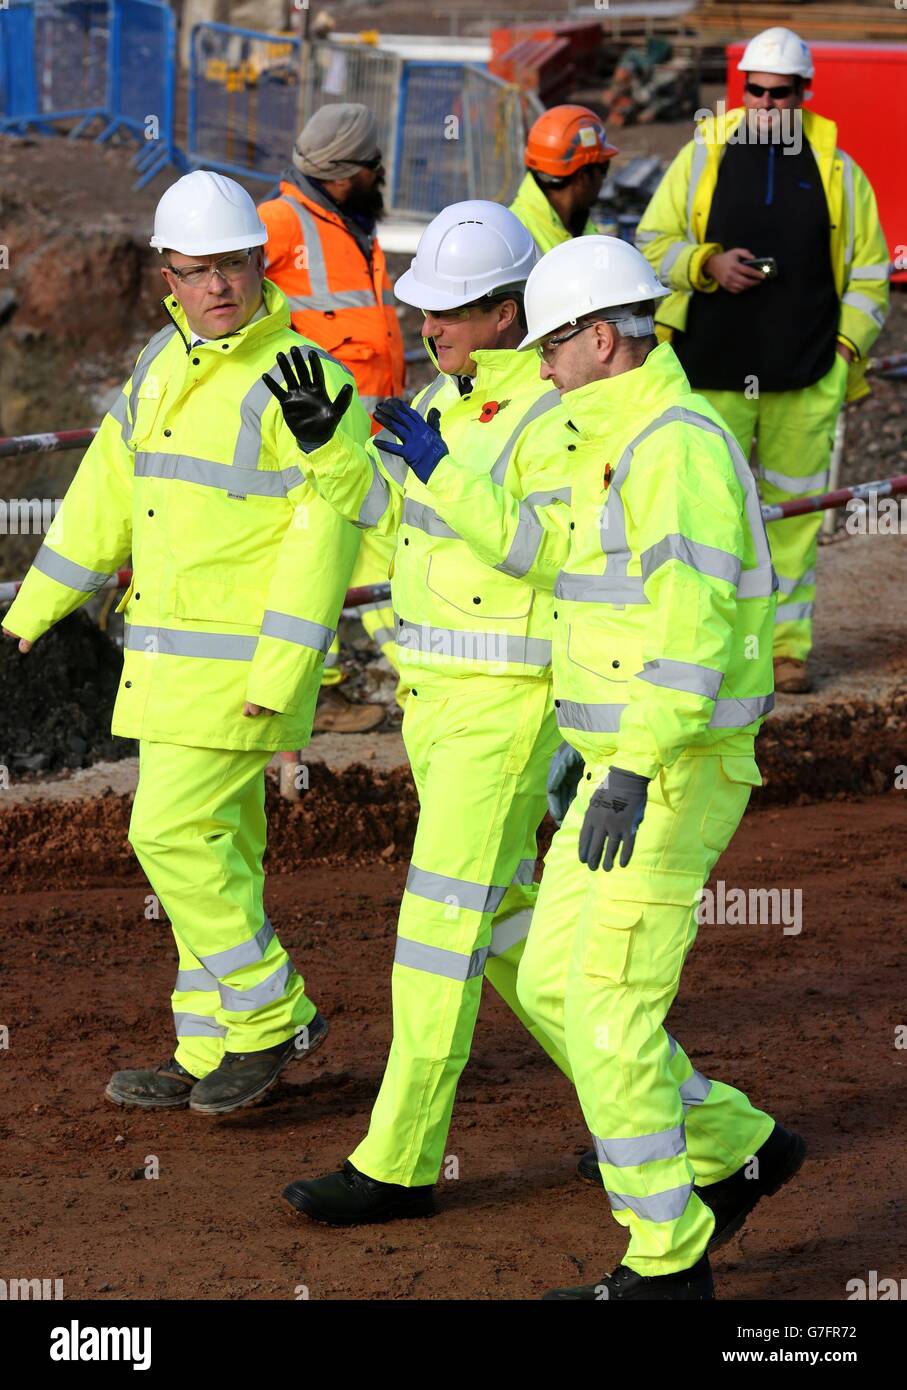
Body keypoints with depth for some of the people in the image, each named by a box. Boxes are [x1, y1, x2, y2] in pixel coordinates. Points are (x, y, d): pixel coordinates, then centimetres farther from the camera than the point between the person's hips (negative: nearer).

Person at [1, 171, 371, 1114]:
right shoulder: (164, 365, 11)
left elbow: (324, 530, -17)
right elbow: (106, 496, 19)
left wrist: (279, 673, -21)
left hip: (247, 661, -8)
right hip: (168, 659, 8)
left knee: (175, 833, -11)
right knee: (218, 845, 12)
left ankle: (271, 1018, 3)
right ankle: (211, 1057, 18)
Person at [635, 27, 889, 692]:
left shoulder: (837, 170, 7)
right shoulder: (703, 157, 6)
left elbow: (869, 271, 12)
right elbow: (652, 244, 10)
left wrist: (847, 345, 1)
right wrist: (708, 264, -8)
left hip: (806, 379, 0)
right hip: (713, 370, 0)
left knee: (794, 511, 3)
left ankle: (787, 644, 10)